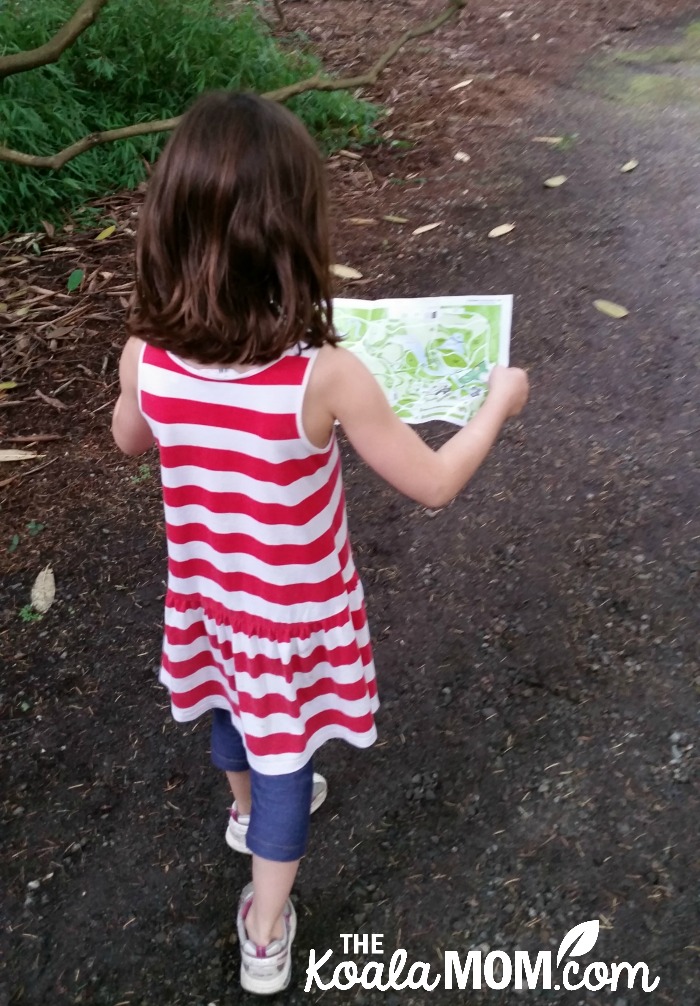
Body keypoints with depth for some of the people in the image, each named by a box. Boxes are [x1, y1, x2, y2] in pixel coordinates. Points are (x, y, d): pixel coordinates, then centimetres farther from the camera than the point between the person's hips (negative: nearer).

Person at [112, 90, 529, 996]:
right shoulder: (323, 378, -32)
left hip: (208, 595, 4)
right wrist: (497, 404, -3)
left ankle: (248, 808, 64)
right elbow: (433, 486, -19)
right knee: (284, 751, 19)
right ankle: (264, 938, 40)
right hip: (297, 612, -4)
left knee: (234, 706, 32)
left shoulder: (146, 359, -20)